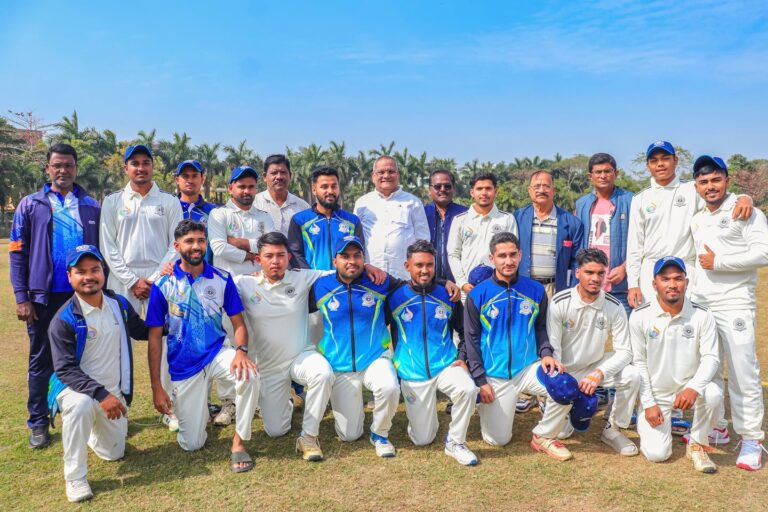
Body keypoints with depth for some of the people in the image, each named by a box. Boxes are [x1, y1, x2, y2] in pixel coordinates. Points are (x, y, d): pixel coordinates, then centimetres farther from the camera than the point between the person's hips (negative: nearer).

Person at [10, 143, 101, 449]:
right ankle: (38, 423, 20)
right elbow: (17, 253, 1)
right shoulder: (31, 206, 3)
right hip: (45, 297, -1)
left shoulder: (92, 207, 6)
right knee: (41, 360, 9)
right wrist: (21, 297, -6)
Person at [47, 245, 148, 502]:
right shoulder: (64, 319, -20)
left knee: (114, 453, 14)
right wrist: (100, 394, -34)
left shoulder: (119, 304, -4)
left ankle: (90, 429, 48)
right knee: (81, 405, -41)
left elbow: (142, 332, 12)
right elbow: (65, 370, -23)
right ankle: (75, 478, -20)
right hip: (76, 387, -5)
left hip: (115, 392, 5)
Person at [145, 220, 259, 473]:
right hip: (183, 366, 0)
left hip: (217, 354, 0)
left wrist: (241, 351, -25)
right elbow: (155, 338, -3)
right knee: (191, 444, 1)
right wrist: (156, 387, -6)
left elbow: (238, 323, -3)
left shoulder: (222, 279, -5)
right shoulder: (163, 286, -7)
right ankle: (193, 408, 36)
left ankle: (239, 441, -11)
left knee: (249, 376, -34)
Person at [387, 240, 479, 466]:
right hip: (411, 373, -1)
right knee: (422, 439, 1)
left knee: (468, 389, -32)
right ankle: (418, 413, 36)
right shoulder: (394, 296, -4)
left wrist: (462, 358, -1)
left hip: (446, 365, 1)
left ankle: (455, 442, -7)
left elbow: (465, 331, 13)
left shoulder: (447, 295, 2)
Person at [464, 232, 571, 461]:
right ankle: (485, 407, 35)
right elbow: (471, 340, -3)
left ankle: (543, 436, 0)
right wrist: (480, 380, -7)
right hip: (494, 376, -2)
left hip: (528, 368, 2)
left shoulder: (536, 290, 0)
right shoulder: (477, 295, -7)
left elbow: (540, 328, 11)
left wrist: (545, 353, -9)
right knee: (497, 440, 1)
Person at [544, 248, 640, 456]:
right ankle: (551, 400, 16)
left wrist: (599, 373, -27)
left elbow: (624, 351, -11)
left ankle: (613, 430, -1)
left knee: (632, 376, -23)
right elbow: (552, 348, -15)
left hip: (595, 367, 3)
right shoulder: (560, 302, -17)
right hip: (564, 370, -3)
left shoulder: (614, 307, -10)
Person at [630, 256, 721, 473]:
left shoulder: (702, 316, -8)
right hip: (655, 394, -1)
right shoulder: (640, 316, -11)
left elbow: (711, 357, -11)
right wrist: (648, 404, -9)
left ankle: (697, 445, -5)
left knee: (713, 393, -33)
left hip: (689, 388, 1)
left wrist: (694, 388, -30)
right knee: (657, 454, -13)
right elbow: (638, 363, -5)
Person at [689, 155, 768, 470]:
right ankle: (716, 428, 26)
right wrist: (689, 291, 11)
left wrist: (718, 262, -16)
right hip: (699, 305, 7)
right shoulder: (696, 220, 15)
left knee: (743, 372, -5)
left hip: (734, 305, -7)